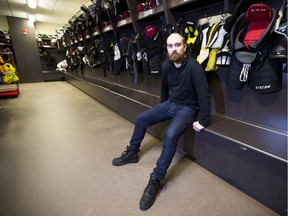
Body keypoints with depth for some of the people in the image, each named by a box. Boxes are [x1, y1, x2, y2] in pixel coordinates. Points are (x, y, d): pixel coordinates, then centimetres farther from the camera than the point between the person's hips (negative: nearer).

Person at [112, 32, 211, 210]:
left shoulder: (193, 67, -21)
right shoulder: (166, 65, -1)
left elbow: (204, 95, -21)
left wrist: (203, 121, -19)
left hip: (187, 109, -6)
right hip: (169, 104, 7)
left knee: (171, 135, -32)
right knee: (140, 119, 1)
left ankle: (156, 180, -16)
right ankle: (132, 153, 21)